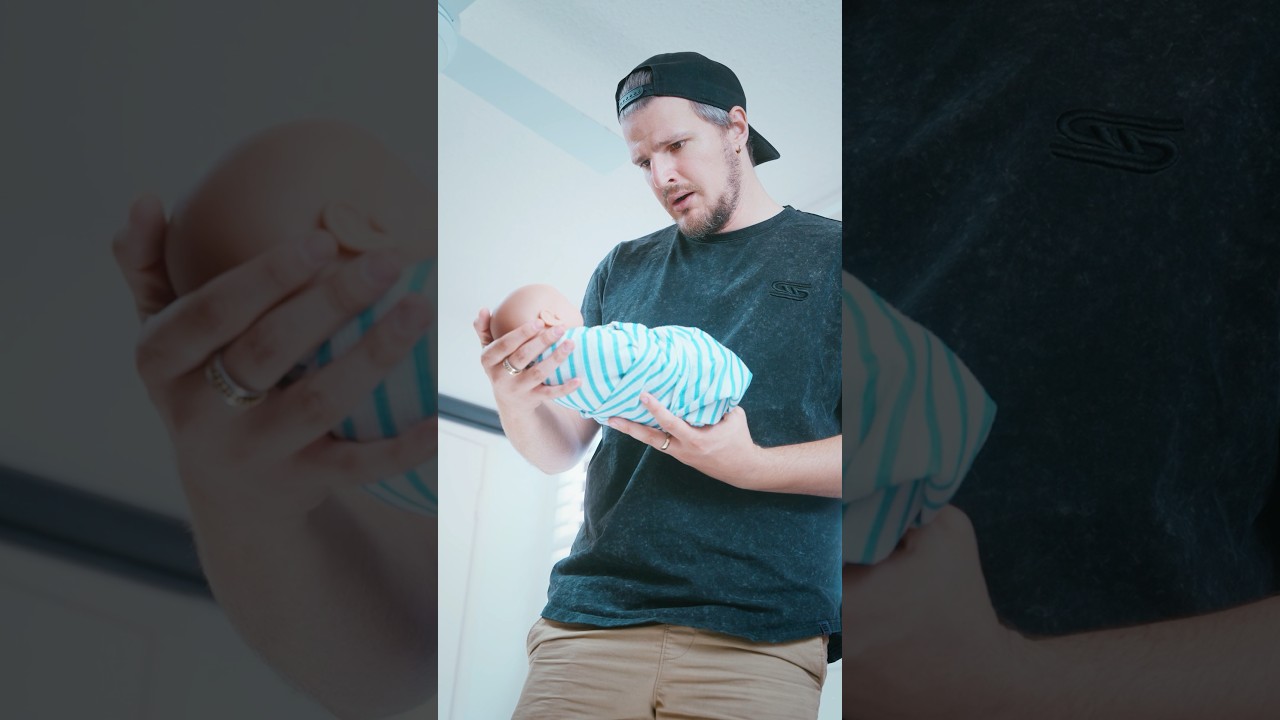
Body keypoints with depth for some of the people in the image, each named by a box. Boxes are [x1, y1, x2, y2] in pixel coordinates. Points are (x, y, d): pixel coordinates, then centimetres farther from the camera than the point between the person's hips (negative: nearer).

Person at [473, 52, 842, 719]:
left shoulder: (828, 254, 6)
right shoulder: (622, 272, 18)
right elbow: (561, 451, 16)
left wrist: (749, 465, -18)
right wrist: (514, 399, -7)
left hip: (759, 641, -3)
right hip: (592, 619, 3)